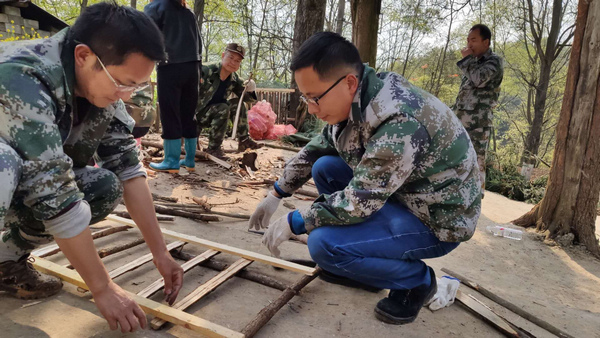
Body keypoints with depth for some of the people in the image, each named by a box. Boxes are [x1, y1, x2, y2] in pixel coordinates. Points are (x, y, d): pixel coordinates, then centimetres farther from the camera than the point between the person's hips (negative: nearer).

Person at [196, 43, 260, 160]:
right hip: (197, 114, -6)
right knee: (223, 109, -28)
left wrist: (250, 90, -20)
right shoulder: (206, 71, -20)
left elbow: (248, 98, 2)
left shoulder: (235, 80, -1)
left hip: (213, 114, 6)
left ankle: (244, 139, -2)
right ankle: (213, 147, -20)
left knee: (237, 103, -7)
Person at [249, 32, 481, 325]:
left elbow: (358, 202, -28)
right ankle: (361, 268, 14)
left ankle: (417, 279, 2)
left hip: (436, 217, -9)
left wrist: (292, 223, -15)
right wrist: (276, 195, 11)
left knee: (324, 244, -23)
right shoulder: (356, 97, -5)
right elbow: (317, 148, 9)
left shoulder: (400, 124, -34)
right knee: (325, 167, 6)